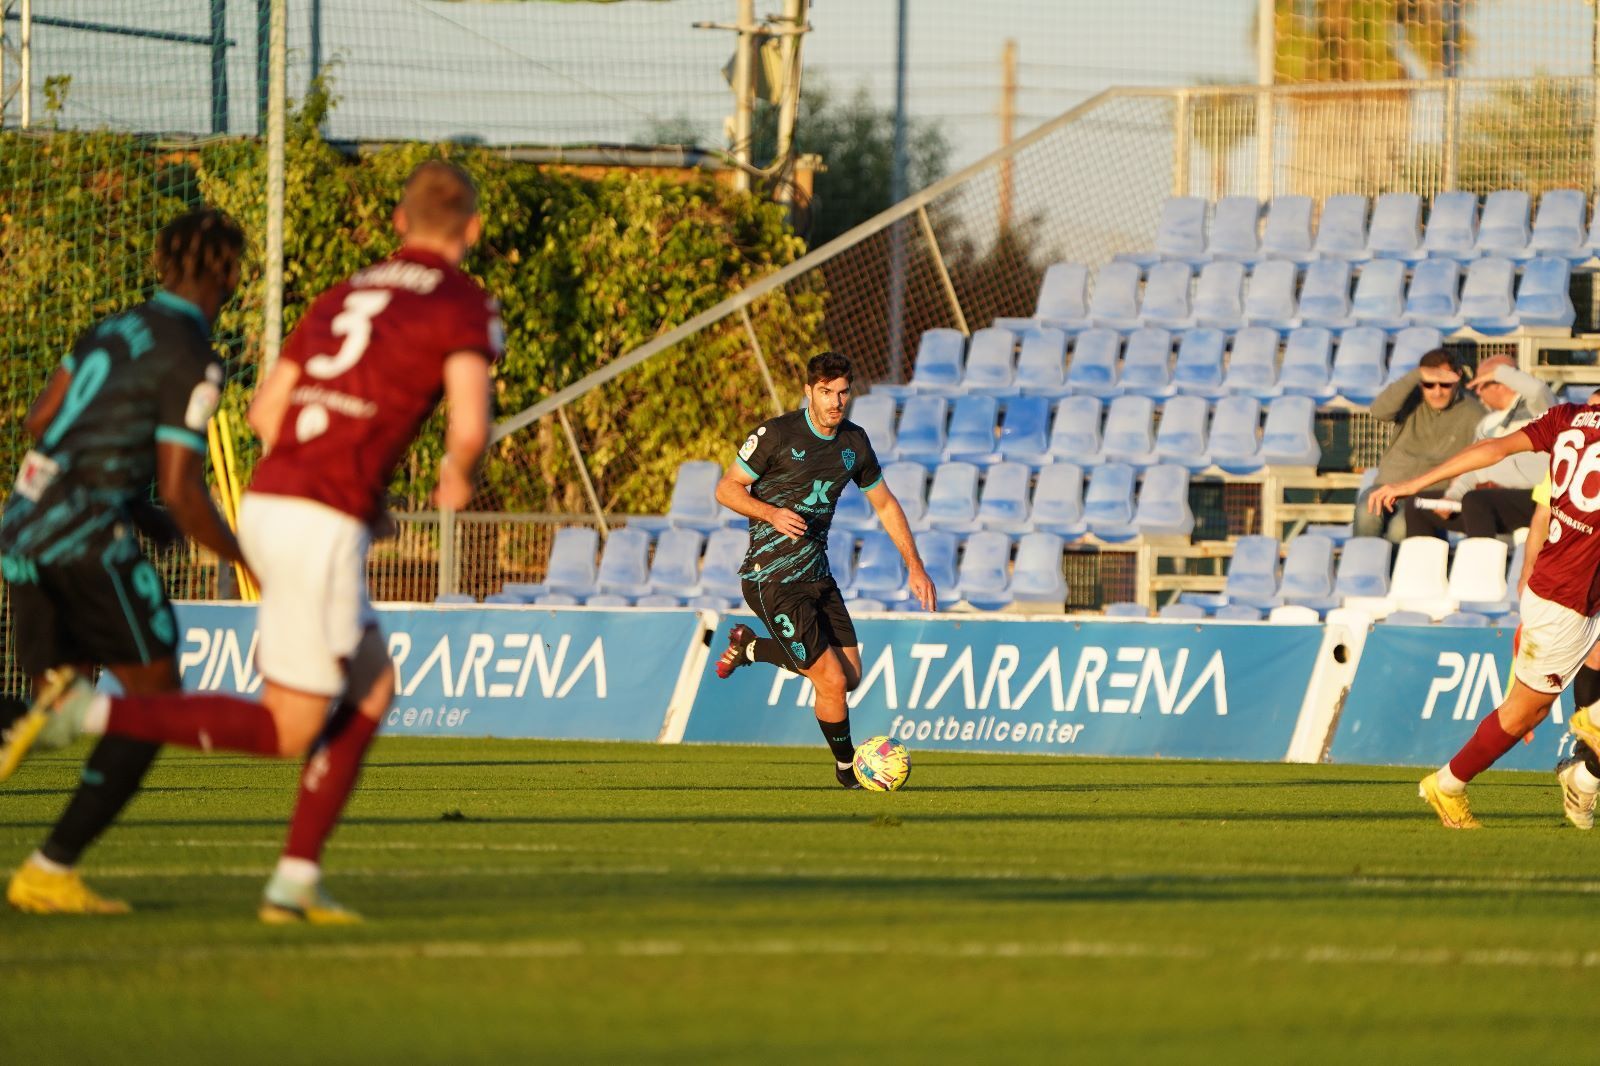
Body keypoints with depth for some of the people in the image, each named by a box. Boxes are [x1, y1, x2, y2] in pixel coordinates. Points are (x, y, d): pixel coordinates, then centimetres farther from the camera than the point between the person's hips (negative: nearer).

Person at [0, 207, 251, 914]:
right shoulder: (190, 363, -8)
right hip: (89, 536, -8)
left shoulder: (116, 330, 15)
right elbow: (182, 494, -12)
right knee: (156, 698, 1)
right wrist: (250, 565, 2)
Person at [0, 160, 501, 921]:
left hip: (268, 504, 8)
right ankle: (98, 714, -14)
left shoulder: (345, 295, 20)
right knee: (287, 730, -1)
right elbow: (470, 425, -17)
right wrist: (456, 478, 7)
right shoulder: (466, 308, -2)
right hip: (323, 525, -8)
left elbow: (265, 410, 20)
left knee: (372, 688, 19)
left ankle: (298, 879, 14)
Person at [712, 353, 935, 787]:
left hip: (817, 573, 7)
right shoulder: (776, 435, -14)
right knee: (832, 681, -11)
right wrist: (771, 513, -26)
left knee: (850, 675, 9)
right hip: (773, 580, -7)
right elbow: (726, 489, -8)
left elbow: (885, 504, 18)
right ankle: (847, 767, 14)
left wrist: (914, 565, 12)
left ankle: (750, 647, 27)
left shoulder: (854, 442, 5)